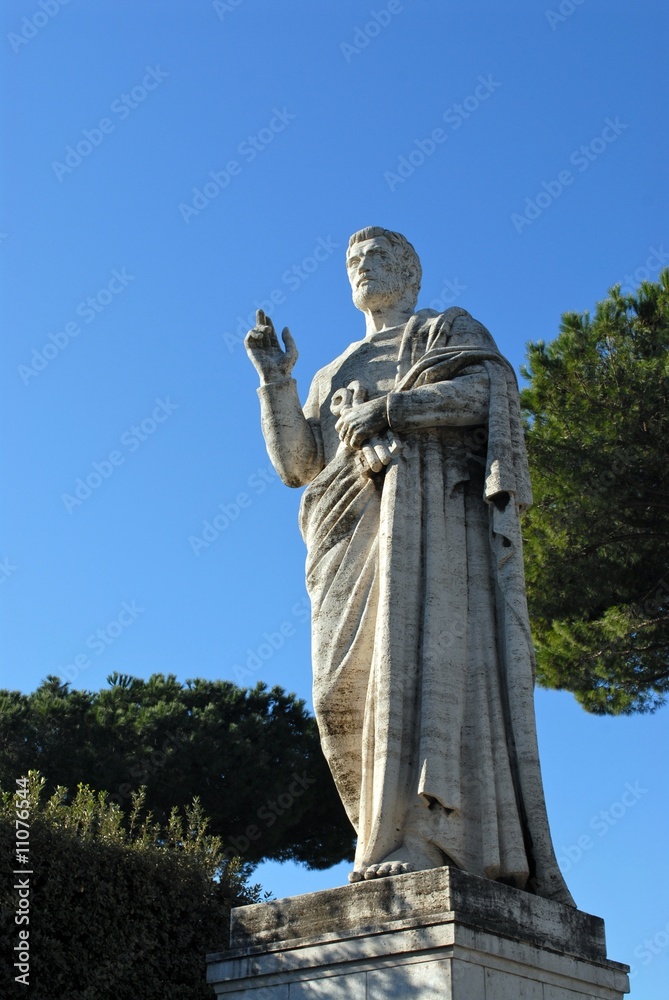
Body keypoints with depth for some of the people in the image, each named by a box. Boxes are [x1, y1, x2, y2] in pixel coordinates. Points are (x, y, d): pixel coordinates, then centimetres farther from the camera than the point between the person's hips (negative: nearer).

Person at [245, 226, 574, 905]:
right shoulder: (334, 378, 33)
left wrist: (388, 408, -8)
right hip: (355, 526, 6)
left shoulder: (449, 330, 20)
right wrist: (275, 379, 10)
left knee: (419, 649, -23)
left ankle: (424, 845, -31)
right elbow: (297, 463, 20)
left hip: (430, 501, -5)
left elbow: (491, 389, -2)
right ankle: (396, 838, -13)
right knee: (349, 689, -10)